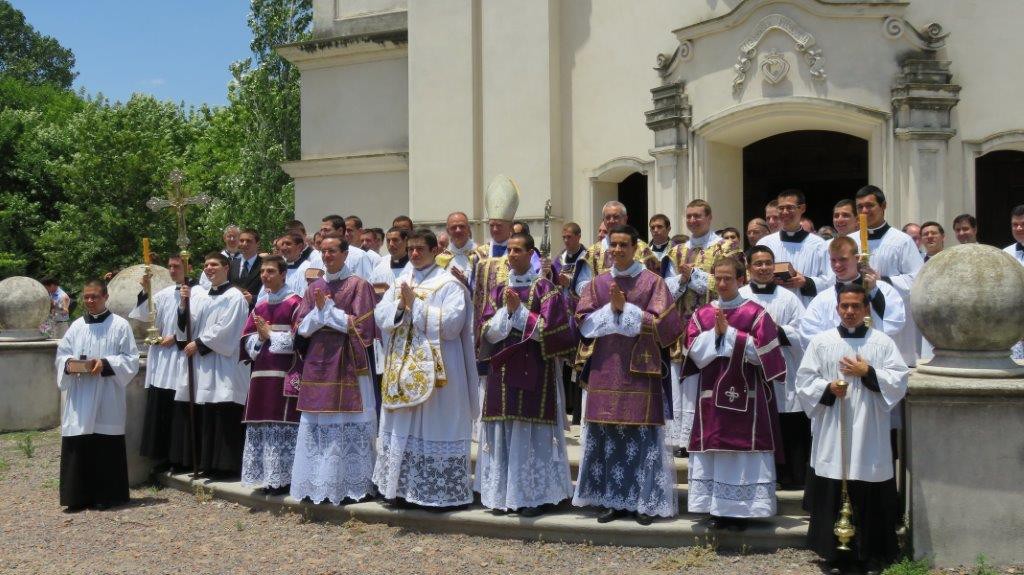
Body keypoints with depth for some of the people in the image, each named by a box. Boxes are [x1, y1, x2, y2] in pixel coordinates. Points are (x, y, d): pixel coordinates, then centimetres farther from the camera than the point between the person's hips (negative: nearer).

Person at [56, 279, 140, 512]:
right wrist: (69, 364, -9)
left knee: (106, 448, -1)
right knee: (77, 447, 1)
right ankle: (78, 496, 9)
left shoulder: (120, 325, 1)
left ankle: (106, 496, 9)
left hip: (107, 399, -3)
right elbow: (61, 354, 13)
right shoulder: (76, 326, 12)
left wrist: (105, 364, -17)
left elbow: (131, 359, -3)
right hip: (79, 399, 3)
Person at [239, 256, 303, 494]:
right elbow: (246, 339, 16)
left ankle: (283, 478, -1)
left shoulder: (295, 304, -4)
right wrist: (259, 338, -5)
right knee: (260, 426, 8)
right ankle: (266, 475, 15)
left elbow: (299, 338, -12)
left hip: (284, 375, -7)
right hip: (260, 375, 7)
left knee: (283, 426, -7)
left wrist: (270, 335, -8)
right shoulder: (259, 308, 18)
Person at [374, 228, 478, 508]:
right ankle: (402, 486, 18)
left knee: (435, 428, -3)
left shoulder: (449, 284, -5)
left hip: (436, 369, -6)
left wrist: (415, 304, -15)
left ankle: (439, 491, 4)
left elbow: (451, 323, -17)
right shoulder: (400, 282, 14)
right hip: (403, 368, 6)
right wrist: (400, 305, -12)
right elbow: (380, 315, 7)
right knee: (402, 429, 10)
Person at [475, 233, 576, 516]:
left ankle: (535, 494, 3)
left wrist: (518, 310, -11)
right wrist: (506, 311, -10)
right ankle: (504, 492, 15)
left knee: (532, 429, -4)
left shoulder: (544, 288, -1)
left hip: (535, 369, -4)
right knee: (505, 431, 6)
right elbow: (487, 330, 6)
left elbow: (548, 327, -10)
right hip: (503, 368, 4)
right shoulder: (499, 290, 12)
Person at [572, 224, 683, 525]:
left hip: (639, 368, -3)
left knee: (642, 435, -3)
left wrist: (625, 308, -11)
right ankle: (612, 500, 14)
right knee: (605, 435, 4)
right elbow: (583, 322, 5)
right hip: (604, 368, 4)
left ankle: (645, 502, 7)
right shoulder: (598, 283, 11)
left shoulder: (652, 281, 1)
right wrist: (611, 308, -10)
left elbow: (663, 323, -7)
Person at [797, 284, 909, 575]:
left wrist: (868, 373, -11)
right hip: (831, 433, 1)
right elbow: (804, 381, 4)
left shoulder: (882, 342, 5)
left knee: (869, 497, 1)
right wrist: (827, 388, -13)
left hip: (869, 433, 0)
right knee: (832, 496, 2)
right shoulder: (821, 342, 7)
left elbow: (900, 381, 0)